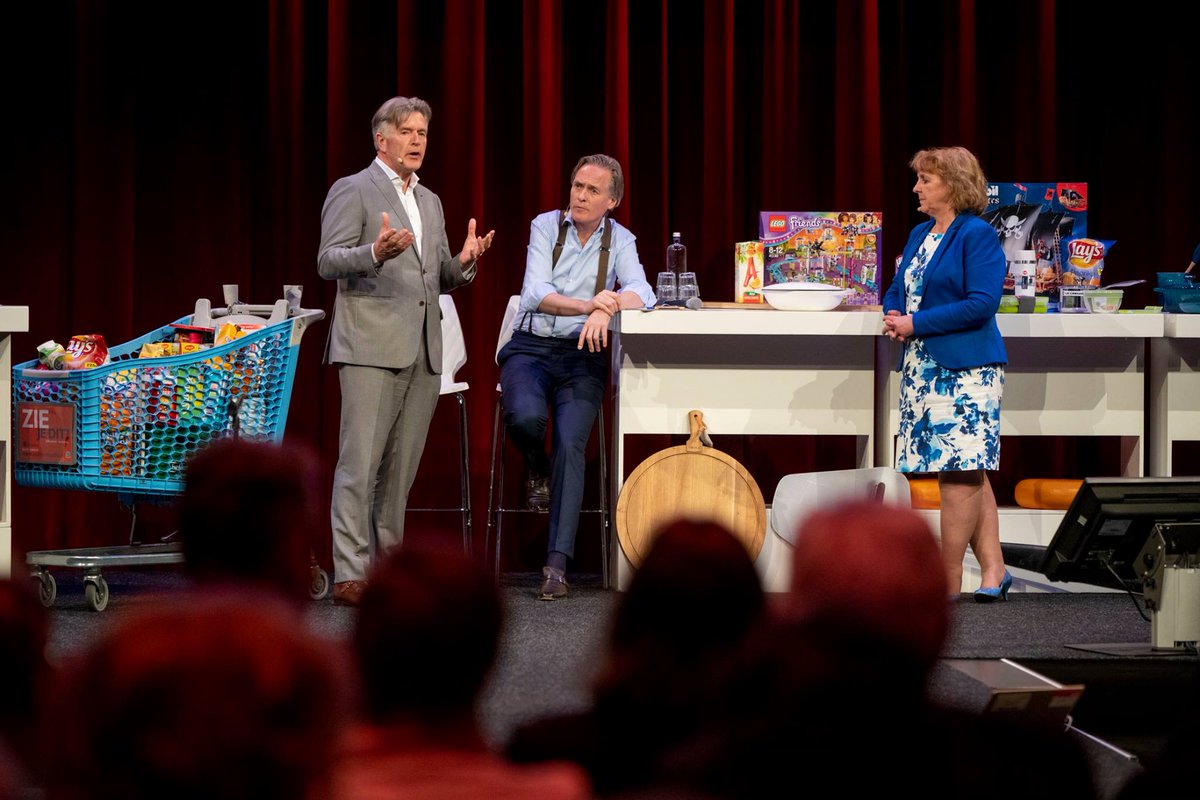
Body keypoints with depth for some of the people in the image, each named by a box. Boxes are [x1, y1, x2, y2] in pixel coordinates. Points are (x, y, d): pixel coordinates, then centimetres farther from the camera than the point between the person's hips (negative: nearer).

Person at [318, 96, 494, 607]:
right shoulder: (352, 191, -1)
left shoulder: (429, 202, 22)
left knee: (402, 465, 8)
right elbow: (328, 262, -9)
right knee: (360, 463, -10)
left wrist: (463, 263, 1)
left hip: (422, 352, 7)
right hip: (371, 347, -7)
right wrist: (376, 252, -27)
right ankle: (351, 575, -12)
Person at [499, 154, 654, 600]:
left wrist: (606, 308, -33)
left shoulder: (619, 240, 5)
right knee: (526, 416, -32)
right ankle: (538, 471, 7)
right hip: (530, 347, -1)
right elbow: (536, 293, -13)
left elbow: (642, 293, -12)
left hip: (582, 355, 1)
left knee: (570, 445, -20)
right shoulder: (546, 226, 1)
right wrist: (588, 304, -31)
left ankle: (557, 563, -21)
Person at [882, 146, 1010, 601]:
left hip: (964, 371, -8)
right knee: (969, 475, 9)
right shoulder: (919, 235, 16)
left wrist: (916, 323, -16)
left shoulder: (977, 235, -10)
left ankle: (948, 580, -3)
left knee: (961, 471, -6)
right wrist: (892, 317, -2)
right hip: (922, 368, 9)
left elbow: (981, 303, -18)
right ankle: (993, 571, 13)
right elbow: (897, 289, 22)